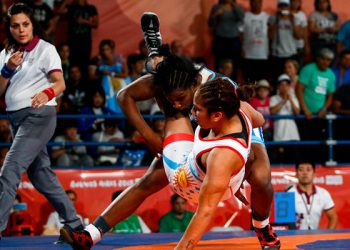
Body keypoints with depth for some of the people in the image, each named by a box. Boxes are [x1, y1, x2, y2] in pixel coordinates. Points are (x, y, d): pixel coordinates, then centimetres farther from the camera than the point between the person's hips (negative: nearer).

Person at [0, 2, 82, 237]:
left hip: (38, 116, -8)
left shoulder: (45, 50, -6)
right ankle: (74, 224, 20)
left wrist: (47, 93, -40)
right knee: (41, 175, 11)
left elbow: (60, 83, -18)